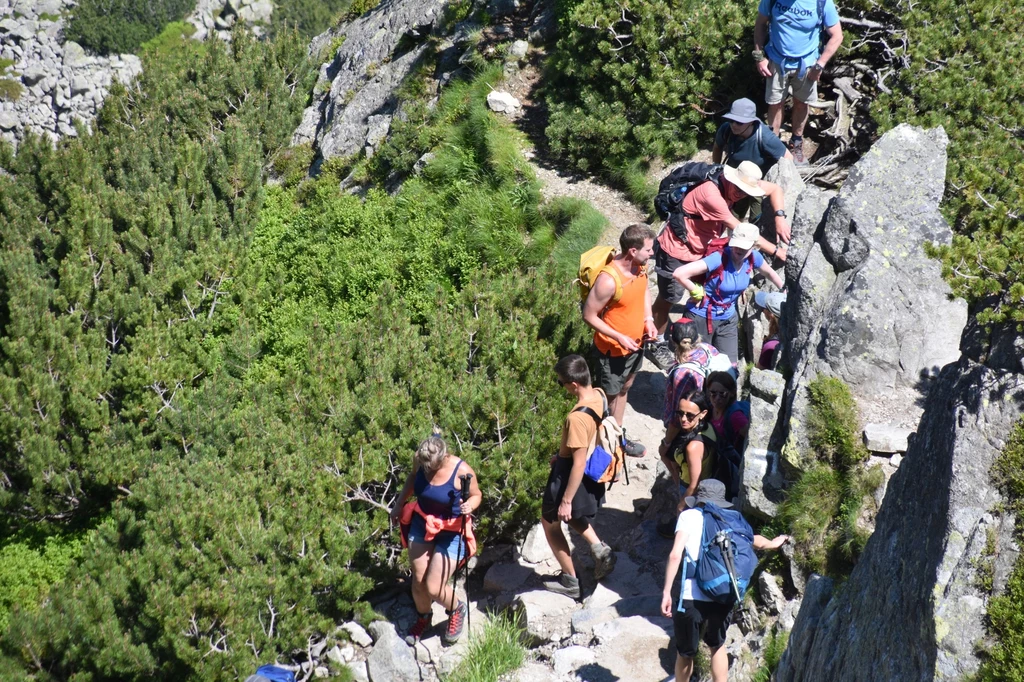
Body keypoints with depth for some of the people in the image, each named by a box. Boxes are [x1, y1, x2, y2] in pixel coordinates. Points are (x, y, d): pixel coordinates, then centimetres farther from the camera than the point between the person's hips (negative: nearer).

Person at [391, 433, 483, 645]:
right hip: (421, 524, 4)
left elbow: (476, 495, -8)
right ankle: (422, 618, 42)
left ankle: (457, 611, 28)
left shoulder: (462, 471, -27)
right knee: (418, 581, 11)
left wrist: (469, 505, -30)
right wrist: (399, 504, 16)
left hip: (451, 533, -4)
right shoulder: (420, 460, -14)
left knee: (433, 588, -6)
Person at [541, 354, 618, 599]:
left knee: (550, 523, 16)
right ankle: (599, 548, 21)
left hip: (572, 476, -8)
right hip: (593, 477, 8)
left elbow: (579, 464, -30)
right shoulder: (599, 395, -9)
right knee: (571, 515, 34)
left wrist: (566, 501, -21)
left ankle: (570, 581, 27)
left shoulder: (577, 418, -35)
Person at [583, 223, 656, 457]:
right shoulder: (609, 280, -34)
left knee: (624, 387, 25)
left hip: (635, 343, 8)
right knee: (609, 396, 11)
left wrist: (648, 319, -3)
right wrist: (619, 337, -25)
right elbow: (589, 315, -24)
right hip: (612, 349, -8)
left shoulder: (640, 266, -11)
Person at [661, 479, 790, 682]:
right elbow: (756, 541, 34)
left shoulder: (689, 516, 4)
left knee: (685, 652, 18)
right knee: (717, 645, 29)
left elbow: (675, 555, -9)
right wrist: (773, 543, 56)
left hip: (692, 599, -4)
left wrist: (666, 592, -7)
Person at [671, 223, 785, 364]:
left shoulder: (753, 257, -10)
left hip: (727, 318, 6)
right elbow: (679, 274, -34)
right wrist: (697, 293, -21)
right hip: (702, 317, -6)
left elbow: (769, 273, 15)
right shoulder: (719, 258, -28)